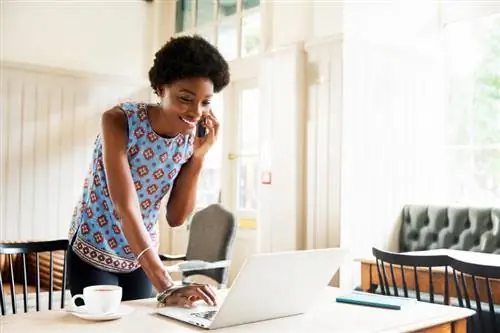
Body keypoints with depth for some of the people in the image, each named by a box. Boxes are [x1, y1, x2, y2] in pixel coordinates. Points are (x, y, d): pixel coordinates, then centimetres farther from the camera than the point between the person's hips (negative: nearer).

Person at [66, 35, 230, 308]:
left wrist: (198, 155, -19)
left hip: (140, 258, 5)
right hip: (94, 253, -4)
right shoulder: (119, 121, -25)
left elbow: (176, 218, -8)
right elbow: (126, 208, -33)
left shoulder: (190, 137, -10)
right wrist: (165, 288, -40)